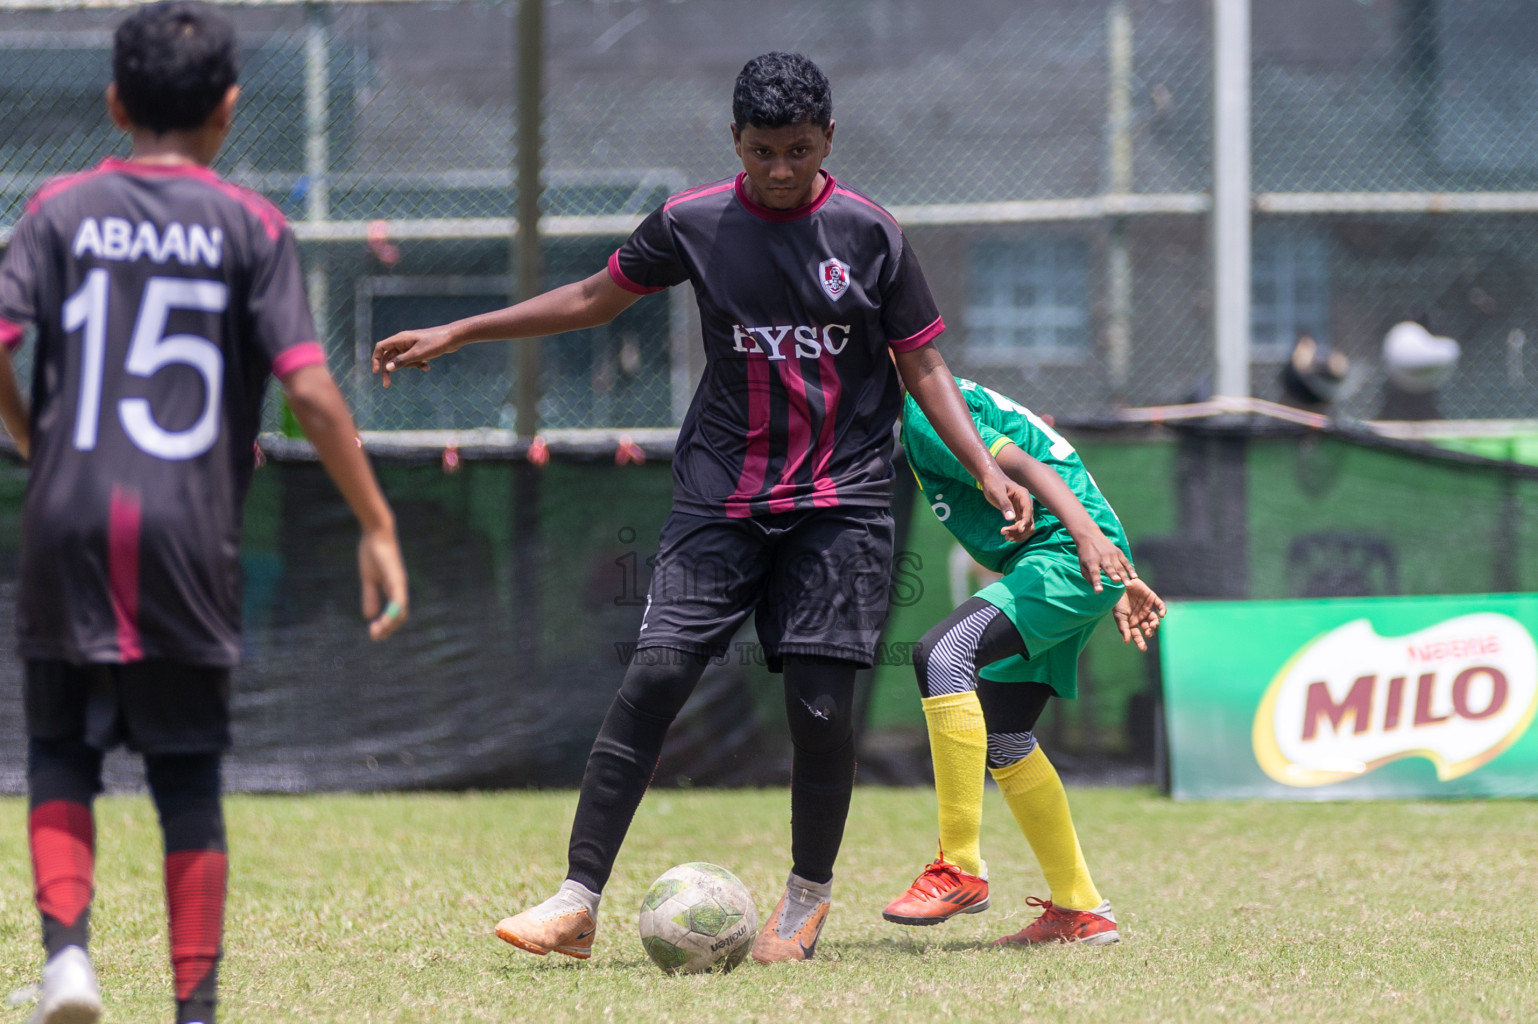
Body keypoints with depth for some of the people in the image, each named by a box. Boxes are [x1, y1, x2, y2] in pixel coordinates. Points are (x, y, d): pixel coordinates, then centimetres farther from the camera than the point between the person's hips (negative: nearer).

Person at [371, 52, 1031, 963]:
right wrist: (453, 336, 13)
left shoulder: (870, 234, -2)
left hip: (841, 501, -1)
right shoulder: (693, 223, 1)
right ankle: (577, 902, -11)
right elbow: (596, 297, 13)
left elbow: (924, 365, 3)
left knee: (821, 706, -7)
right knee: (655, 677, -12)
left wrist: (986, 469, -9)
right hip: (722, 497, 1)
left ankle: (809, 895, 18)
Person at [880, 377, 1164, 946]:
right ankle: (1079, 910, 22)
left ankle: (961, 869, -26)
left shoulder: (920, 414, -8)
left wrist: (1089, 535, -35)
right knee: (1002, 739, 15)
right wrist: (1116, 583, 26)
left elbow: (1024, 467, -21)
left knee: (941, 655, -27)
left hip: (1068, 558, -11)